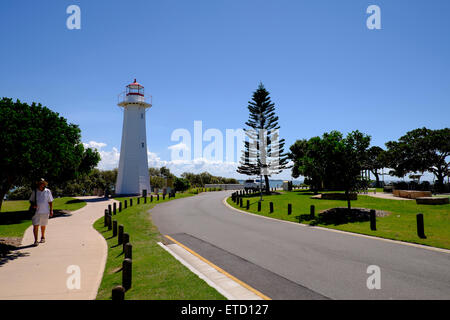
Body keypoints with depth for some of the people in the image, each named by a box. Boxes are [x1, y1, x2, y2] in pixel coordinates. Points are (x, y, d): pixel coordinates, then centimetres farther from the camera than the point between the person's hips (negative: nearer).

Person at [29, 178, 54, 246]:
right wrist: (33, 205, -10)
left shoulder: (47, 191, 3)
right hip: (36, 212, 0)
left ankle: (42, 237, 34)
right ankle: (35, 240, -4)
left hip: (45, 212, 1)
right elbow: (31, 200, 11)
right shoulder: (34, 191, 3)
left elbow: (50, 202, 6)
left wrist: (51, 210, 1)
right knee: (35, 226, -8)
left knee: (43, 225, 14)